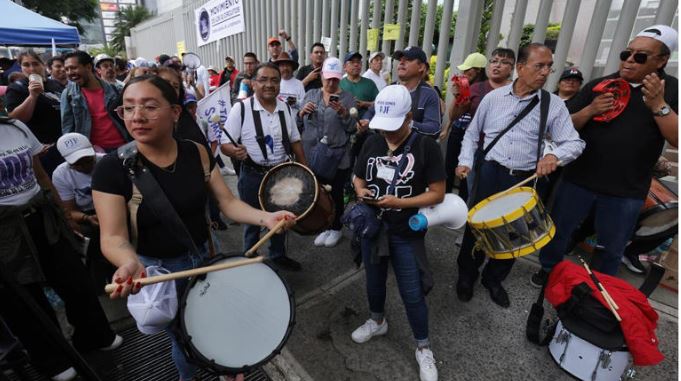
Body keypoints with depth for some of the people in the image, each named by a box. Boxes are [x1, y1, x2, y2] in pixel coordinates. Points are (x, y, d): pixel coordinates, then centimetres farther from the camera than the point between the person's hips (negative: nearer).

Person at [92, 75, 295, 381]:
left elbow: (227, 202, -11)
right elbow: (113, 236, -23)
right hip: (157, 270, -2)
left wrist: (264, 217, -28)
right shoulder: (112, 167, -19)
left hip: (205, 256, 3)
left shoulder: (197, 153, -10)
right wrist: (129, 263, -45)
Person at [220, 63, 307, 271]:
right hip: (253, 176, -4)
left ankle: (278, 255, 44)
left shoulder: (285, 108, 1)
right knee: (253, 222, 13)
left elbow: (295, 140, 11)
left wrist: (305, 168, 7)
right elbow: (225, 144, -13)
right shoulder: (241, 109, -13)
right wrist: (235, 151, -36)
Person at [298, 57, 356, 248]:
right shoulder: (310, 94, 8)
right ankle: (323, 227, 30)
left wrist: (343, 113, -20)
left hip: (338, 157, -3)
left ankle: (336, 228, 28)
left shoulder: (347, 98, -1)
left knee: (335, 194, 8)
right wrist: (302, 112, -10)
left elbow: (352, 128, -4)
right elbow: (299, 124, 10)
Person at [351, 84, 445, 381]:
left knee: (412, 294, 7)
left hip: (407, 235, -4)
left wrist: (399, 202, -24)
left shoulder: (426, 147, -14)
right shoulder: (372, 142, 0)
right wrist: (361, 190, -13)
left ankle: (423, 348, 32)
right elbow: (358, 177, 10)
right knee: (374, 281, 23)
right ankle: (377, 321, 52)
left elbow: (437, 193, -13)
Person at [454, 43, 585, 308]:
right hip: (489, 173, -1)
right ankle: (466, 275, 32)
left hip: (526, 180, 1)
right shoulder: (493, 98, 1)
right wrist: (465, 161, -1)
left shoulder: (554, 105, 0)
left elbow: (574, 142, -3)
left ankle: (494, 279, 37)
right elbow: (472, 133, 10)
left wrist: (555, 155, -24)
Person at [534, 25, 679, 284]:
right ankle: (548, 270, 36)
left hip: (626, 191, 0)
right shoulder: (598, 85, 2)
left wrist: (658, 105, -21)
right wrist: (590, 110, -16)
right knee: (558, 231, 14)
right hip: (578, 180, 1)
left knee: (611, 249, 15)